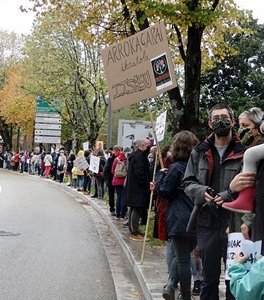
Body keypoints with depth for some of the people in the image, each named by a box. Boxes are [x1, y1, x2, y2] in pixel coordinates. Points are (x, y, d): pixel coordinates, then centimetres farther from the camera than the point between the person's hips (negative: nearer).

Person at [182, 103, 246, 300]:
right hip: (207, 222, 3)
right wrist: (202, 192, -8)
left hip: (235, 222, -3)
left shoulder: (244, 152, -3)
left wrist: (229, 195, -21)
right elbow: (188, 182, 12)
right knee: (209, 276, 15)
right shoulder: (199, 152, 10)